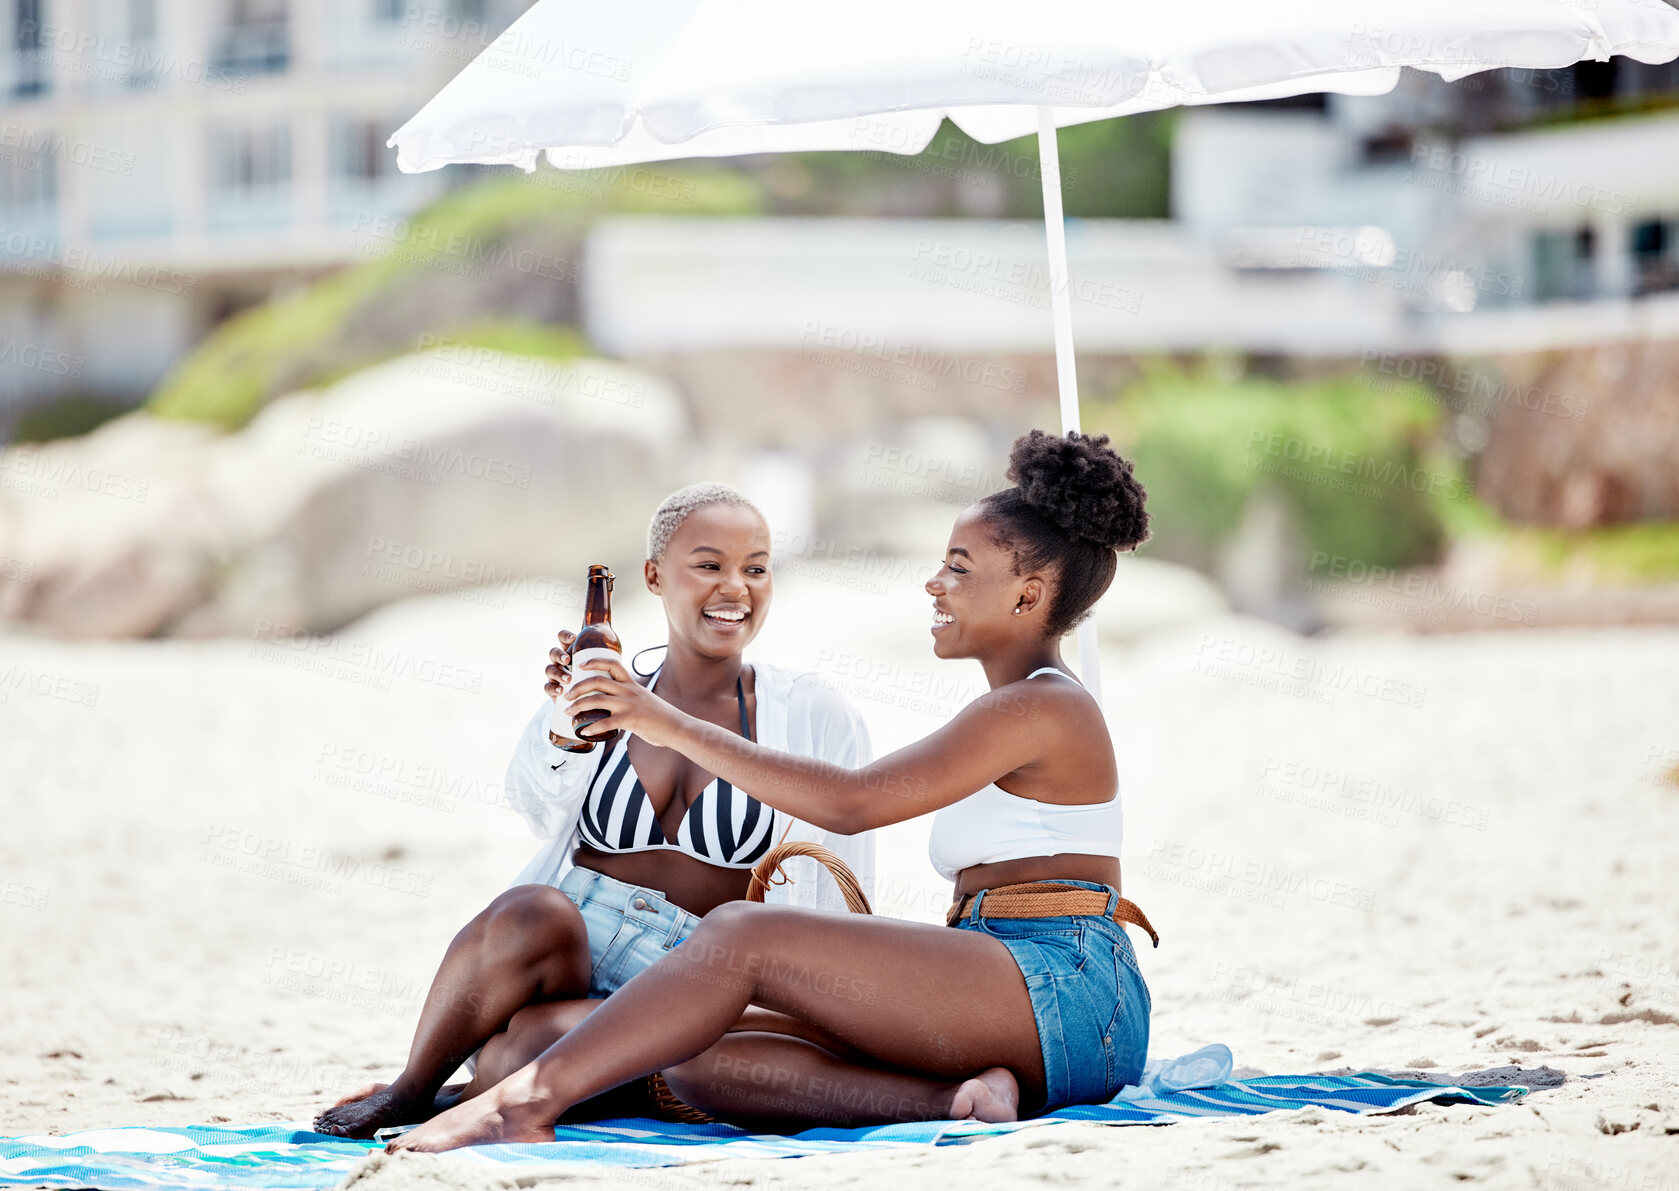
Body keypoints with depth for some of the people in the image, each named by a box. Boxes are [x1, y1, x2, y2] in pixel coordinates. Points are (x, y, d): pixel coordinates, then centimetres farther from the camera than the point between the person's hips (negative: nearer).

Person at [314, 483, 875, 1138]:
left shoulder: (817, 720, 6)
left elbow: (842, 906, 6)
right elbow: (541, 805, -10)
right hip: (564, 955, 2)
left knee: (539, 1044, -35)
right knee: (535, 912, -35)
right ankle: (411, 1086, -15)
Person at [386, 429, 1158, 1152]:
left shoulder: (1041, 707, -6)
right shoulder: (1016, 715, 28)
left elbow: (851, 802, -16)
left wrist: (675, 727, -12)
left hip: (1065, 996, -10)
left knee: (742, 933, -22)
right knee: (698, 1065, -7)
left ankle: (523, 1103, -28)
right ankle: (946, 1101, -25)